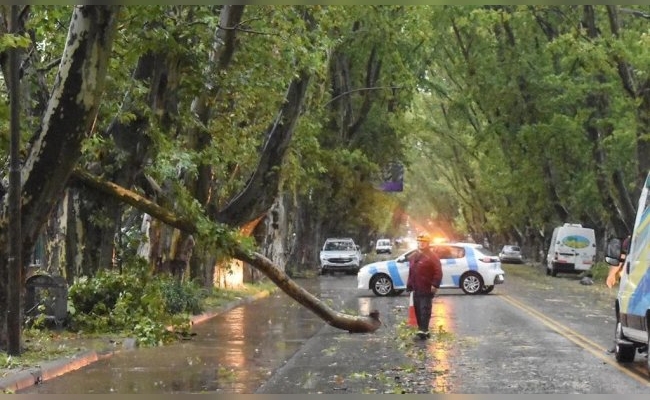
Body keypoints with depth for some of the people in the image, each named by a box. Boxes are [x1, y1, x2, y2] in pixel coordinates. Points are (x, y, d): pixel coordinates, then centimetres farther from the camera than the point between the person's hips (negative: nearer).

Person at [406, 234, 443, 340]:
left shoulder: (432, 256, -6)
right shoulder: (413, 256, 17)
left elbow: (438, 272, -13)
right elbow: (411, 272, 21)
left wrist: (435, 285, -20)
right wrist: (409, 286, 17)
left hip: (427, 289, -8)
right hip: (416, 289, 8)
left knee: (425, 310, -10)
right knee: (417, 310, 9)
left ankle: (423, 330, -13)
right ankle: (423, 330, 16)